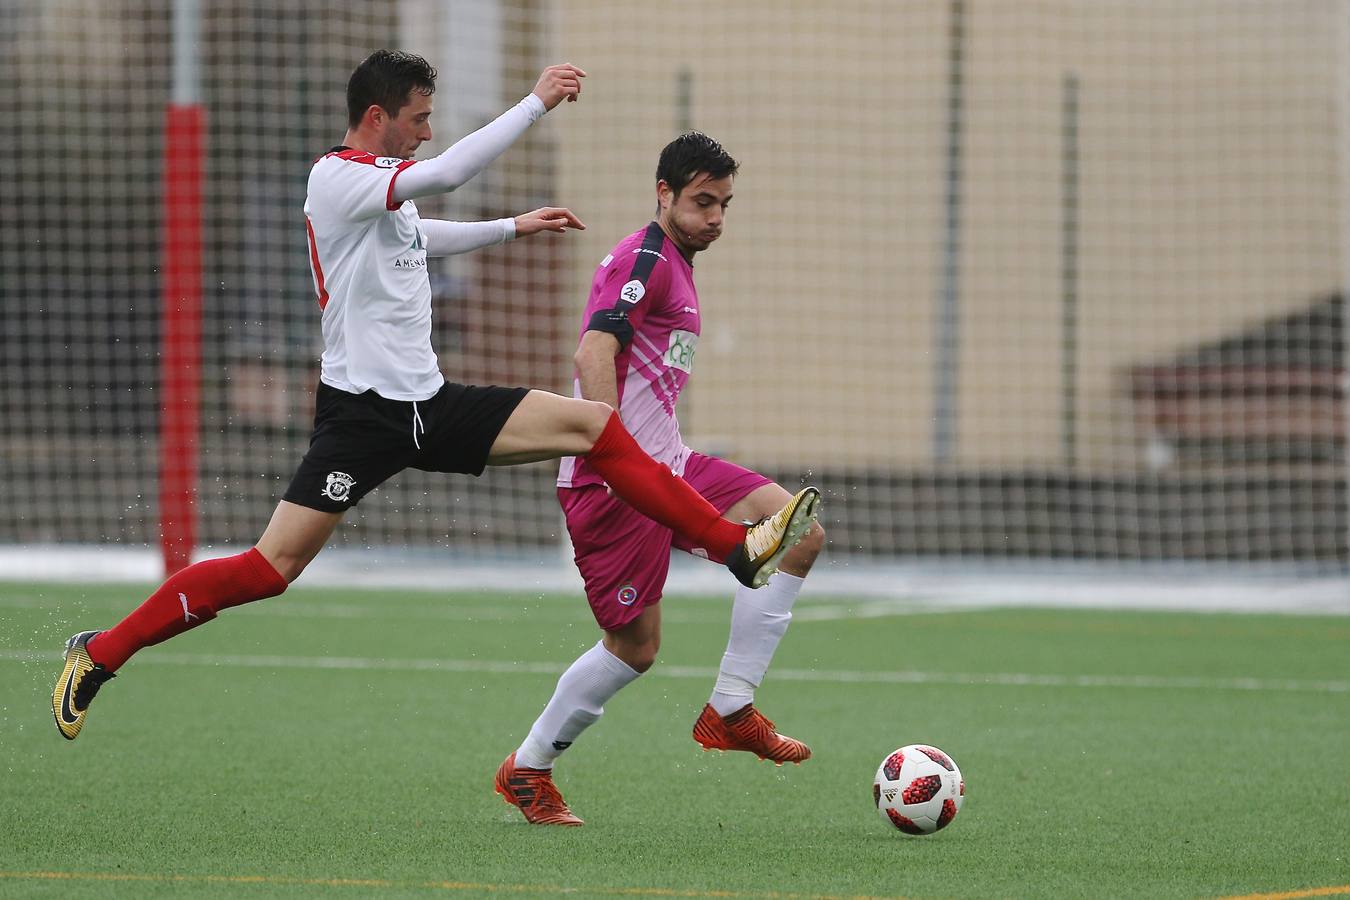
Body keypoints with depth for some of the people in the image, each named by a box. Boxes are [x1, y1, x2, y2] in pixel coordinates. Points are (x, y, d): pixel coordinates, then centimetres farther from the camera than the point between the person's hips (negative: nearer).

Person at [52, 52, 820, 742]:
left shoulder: (385, 184, 14)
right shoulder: (337, 179, -15)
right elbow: (447, 174, -31)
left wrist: (514, 228, 36)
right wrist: (538, 102, -27)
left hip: (431, 404, 9)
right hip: (362, 412, -8)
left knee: (593, 424, 0)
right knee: (272, 569, -12)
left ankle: (737, 547, 2)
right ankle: (101, 654, 0)